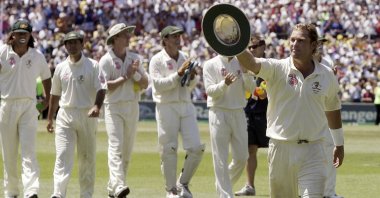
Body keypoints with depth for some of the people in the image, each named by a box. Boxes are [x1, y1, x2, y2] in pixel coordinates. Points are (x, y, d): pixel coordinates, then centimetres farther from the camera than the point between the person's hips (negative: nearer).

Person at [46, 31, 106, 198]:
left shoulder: (92, 66, 0)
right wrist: (50, 118, 17)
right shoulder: (60, 68, 10)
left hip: (87, 116, -1)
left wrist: (97, 107, -28)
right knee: (63, 155, -12)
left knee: (87, 158, 5)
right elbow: (55, 95, 18)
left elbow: (101, 88, -10)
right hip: (65, 115, 1)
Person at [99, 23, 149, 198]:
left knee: (127, 150, 6)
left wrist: (135, 73, -10)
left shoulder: (135, 58, 12)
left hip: (132, 106, 5)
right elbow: (105, 86, -13)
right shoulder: (106, 60, -4)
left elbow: (145, 84, 8)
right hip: (114, 107, -5)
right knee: (116, 147, -17)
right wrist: (126, 77, -12)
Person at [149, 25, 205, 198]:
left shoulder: (184, 58, 14)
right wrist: (178, 74, -19)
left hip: (186, 106, 5)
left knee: (196, 148, -4)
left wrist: (192, 77, -3)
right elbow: (158, 84, -15)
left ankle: (183, 184, 14)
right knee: (169, 149, -3)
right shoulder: (157, 60, -3)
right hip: (166, 107, -5)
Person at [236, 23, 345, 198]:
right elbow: (251, 63, -25)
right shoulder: (278, 69, -5)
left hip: (312, 151, 0)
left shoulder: (327, 75, 3)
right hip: (281, 149, 0)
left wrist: (339, 143, 27)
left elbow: (332, 109, 19)